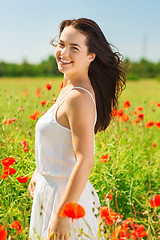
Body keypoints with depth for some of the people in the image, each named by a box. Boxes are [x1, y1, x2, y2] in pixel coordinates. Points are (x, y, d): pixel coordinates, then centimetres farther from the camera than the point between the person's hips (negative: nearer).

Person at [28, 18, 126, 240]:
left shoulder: (79, 98, -23)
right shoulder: (68, 89, 5)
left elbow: (85, 161, -25)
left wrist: (61, 216, -24)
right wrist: (39, 172, 26)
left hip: (65, 196, -9)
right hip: (50, 190, 9)